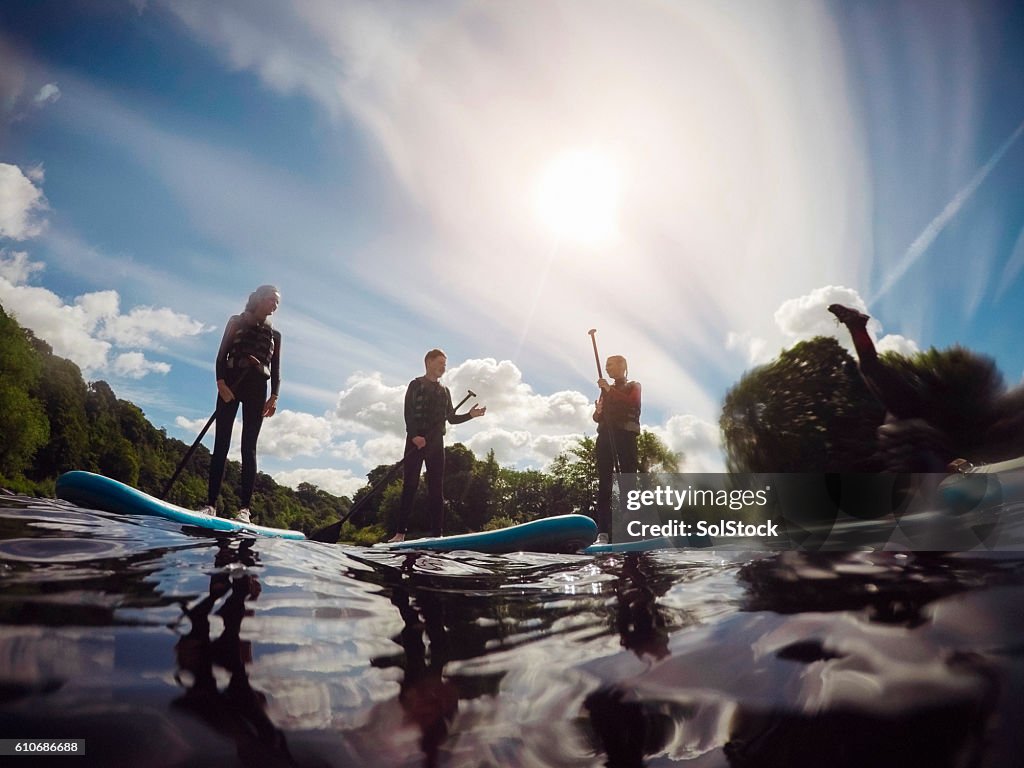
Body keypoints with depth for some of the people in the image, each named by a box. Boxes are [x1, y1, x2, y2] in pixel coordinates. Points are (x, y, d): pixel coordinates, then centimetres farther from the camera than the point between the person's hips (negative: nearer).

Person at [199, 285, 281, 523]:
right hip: (230, 385, -1)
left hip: (257, 390, 1)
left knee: (249, 447, -5)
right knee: (221, 444, -5)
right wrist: (221, 382, -14)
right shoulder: (236, 322, 10)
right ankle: (211, 503, -6)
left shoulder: (275, 335, 16)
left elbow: (276, 370, 11)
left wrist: (274, 396, -4)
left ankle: (244, 508, -11)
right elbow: (221, 355, 1)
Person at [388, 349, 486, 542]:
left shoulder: (444, 390, 17)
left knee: (436, 487, 2)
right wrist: (414, 436, -20)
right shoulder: (416, 385, 2)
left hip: (436, 442, 5)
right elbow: (408, 413, -8)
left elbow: (451, 418, 16)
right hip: (416, 440, -4)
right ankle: (400, 532, -4)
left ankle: (437, 532, 3)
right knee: (409, 485, -6)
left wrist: (470, 415, 2)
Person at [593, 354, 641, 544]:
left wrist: (610, 390, -14)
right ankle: (602, 531, -11)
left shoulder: (633, 386, 12)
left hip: (625, 436, -4)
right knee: (604, 482, -6)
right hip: (605, 436, 4)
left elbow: (632, 403, -11)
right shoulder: (606, 390, 25)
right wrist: (598, 411, -4)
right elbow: (597, 417, 19)